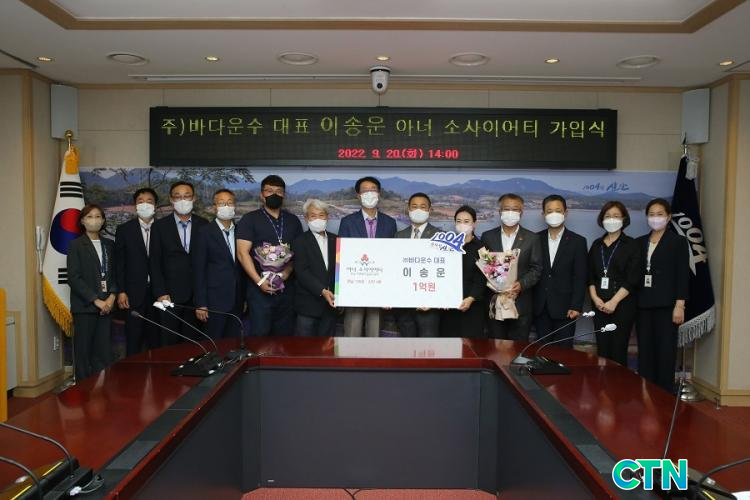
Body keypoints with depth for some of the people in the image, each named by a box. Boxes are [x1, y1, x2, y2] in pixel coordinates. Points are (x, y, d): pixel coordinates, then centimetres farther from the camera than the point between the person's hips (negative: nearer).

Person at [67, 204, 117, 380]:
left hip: (106, 306, 4)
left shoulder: (109, 245, 14)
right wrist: (96, 300, -13)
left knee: (104, 353, 2)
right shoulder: (76, 245, -1)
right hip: (84, 306, -4)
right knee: (83, 352, 1)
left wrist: (112, 296, -3)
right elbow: (74, 278, -8)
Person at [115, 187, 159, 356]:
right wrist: (121, 292, -4)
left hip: (157, 292, 1)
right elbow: (119, 263, 2)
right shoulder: (124, 229, 3)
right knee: (133, 339, 3)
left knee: (155, 337, 7)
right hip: (134, 293, -1)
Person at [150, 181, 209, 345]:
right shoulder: (160, 226, 2)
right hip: (170, 295, -1)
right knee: (169, 344, 5)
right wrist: (160, 293, -6)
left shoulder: (203, 225, 5)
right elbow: (155, 262, 1)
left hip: (197, 294, 1)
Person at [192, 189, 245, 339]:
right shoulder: (204, 232, -5)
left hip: (237, 301, 4)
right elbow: (198, 270, -6)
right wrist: (200, 304, -10)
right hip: (215, 300, -4)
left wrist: (246, 298, 8)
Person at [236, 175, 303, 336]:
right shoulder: (250, 219, 1)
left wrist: (288, 270, -9)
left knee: (285, 334, 8)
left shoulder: (293, 220, 12)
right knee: (259, 334, -3)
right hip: (261, 288, -3)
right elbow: (243, 253, -6)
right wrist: (259, 281, -15)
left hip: (287, 287, 4)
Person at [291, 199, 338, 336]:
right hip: (309, 303, -4)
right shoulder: (300, 241, -2)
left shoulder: (335, 240, 11)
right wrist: (322, 291, -22)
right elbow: (302, 272, -12)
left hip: (331, 303, 4)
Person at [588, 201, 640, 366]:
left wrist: (614, 302, -14)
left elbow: (632, 278, -8)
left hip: (622, 305, -4)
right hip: (600, 305, 4)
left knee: (618, 350, -4)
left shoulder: (631, 245, 0)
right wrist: (595, 298, -5)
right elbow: (590, 275, 10)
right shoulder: (596, 245, 13)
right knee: (602, 350, 3)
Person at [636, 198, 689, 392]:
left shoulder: (678, 241, 1)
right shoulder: (639, 242, 12)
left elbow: (683, 275, -5)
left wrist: (680, 305, -13)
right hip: (643, 305, 4)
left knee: (665, 351, -1)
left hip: (666, 304, -4)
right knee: (644, 351, 6)